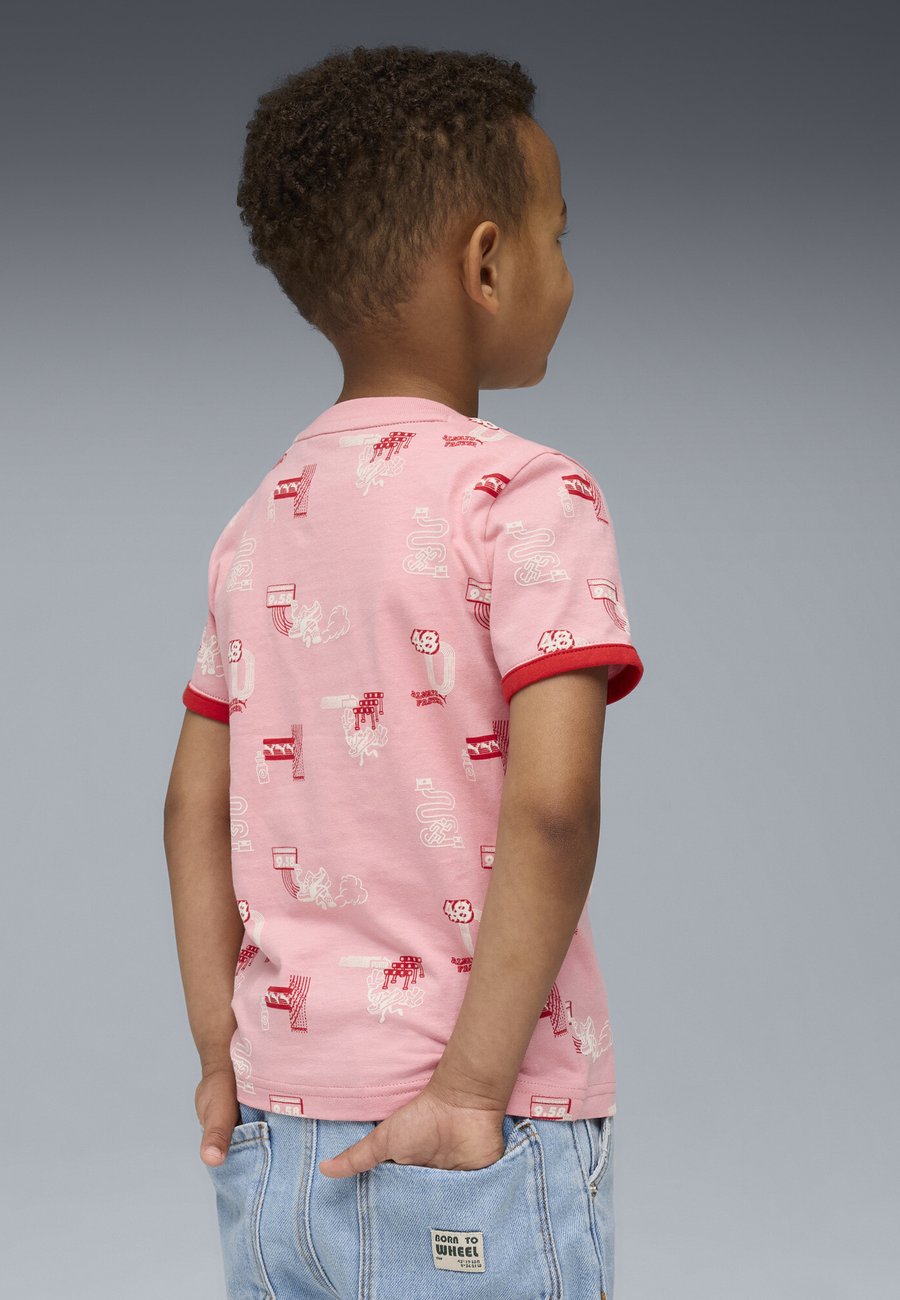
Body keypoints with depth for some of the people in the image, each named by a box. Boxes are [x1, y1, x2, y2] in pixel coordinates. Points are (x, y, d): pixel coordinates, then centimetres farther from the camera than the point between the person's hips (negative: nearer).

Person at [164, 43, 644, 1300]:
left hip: (274, 1148, 6)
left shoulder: (257, 525, 8)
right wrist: (473, 1088, -17)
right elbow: (551, 798, -22)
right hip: (478, 1165, -6)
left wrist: (224, 1054, 11)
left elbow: (195, 803, 10)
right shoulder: (527, 500, -12)